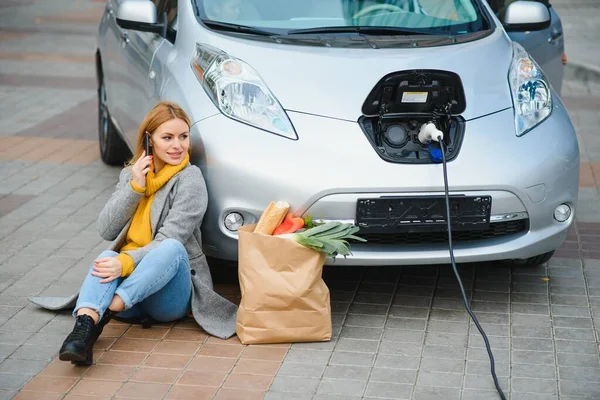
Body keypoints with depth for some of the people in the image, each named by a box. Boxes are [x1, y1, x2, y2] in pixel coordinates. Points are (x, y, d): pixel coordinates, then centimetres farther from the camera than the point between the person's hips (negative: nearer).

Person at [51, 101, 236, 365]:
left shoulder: (190, 179, -5)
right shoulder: (131, 174, 12)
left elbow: (168, 242, -16)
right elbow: (106, 231, 1)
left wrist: (127, 262, -32)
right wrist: (134, 187, -10)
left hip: (170, 294, -3)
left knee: (172, 248, -34)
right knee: (107, 257, -29)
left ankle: (107, 311, -43)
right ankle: (84, 326, -52)